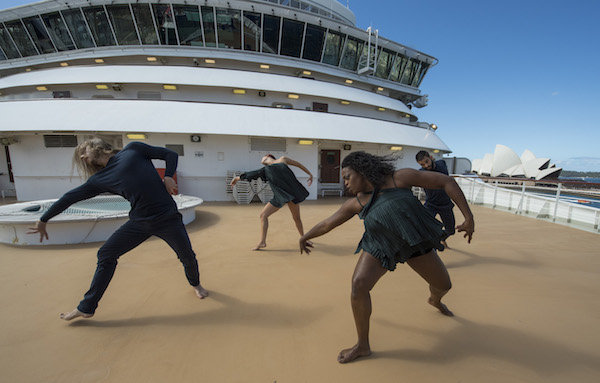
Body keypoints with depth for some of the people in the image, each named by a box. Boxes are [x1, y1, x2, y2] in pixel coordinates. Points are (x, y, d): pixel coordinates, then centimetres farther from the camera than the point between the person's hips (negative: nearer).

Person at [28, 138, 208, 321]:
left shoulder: (133, 149, 4)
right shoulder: (100, 180, 14)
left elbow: (170, 155, 3)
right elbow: (70, 197, 24)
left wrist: (168, 177, -11)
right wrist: (43, 220, 31)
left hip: (167, 217, -4)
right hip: (139, 222, 4)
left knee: (187, 257, 2)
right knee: (105, 254, 7)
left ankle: (195, 284, 34)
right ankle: (86, 308, 29)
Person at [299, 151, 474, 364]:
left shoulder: (400, 177, -17)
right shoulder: (355, 203, -10)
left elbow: (446, 181, -13)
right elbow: (327, 223, -1)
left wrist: (468, 217, -19)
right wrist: (306, 237, 10)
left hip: (413, 241, 1)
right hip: (380, 246, 0)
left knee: (444, 284, 18)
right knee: (358, 285, -21)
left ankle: (435, 300, 59)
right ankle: (363, 345, 3)